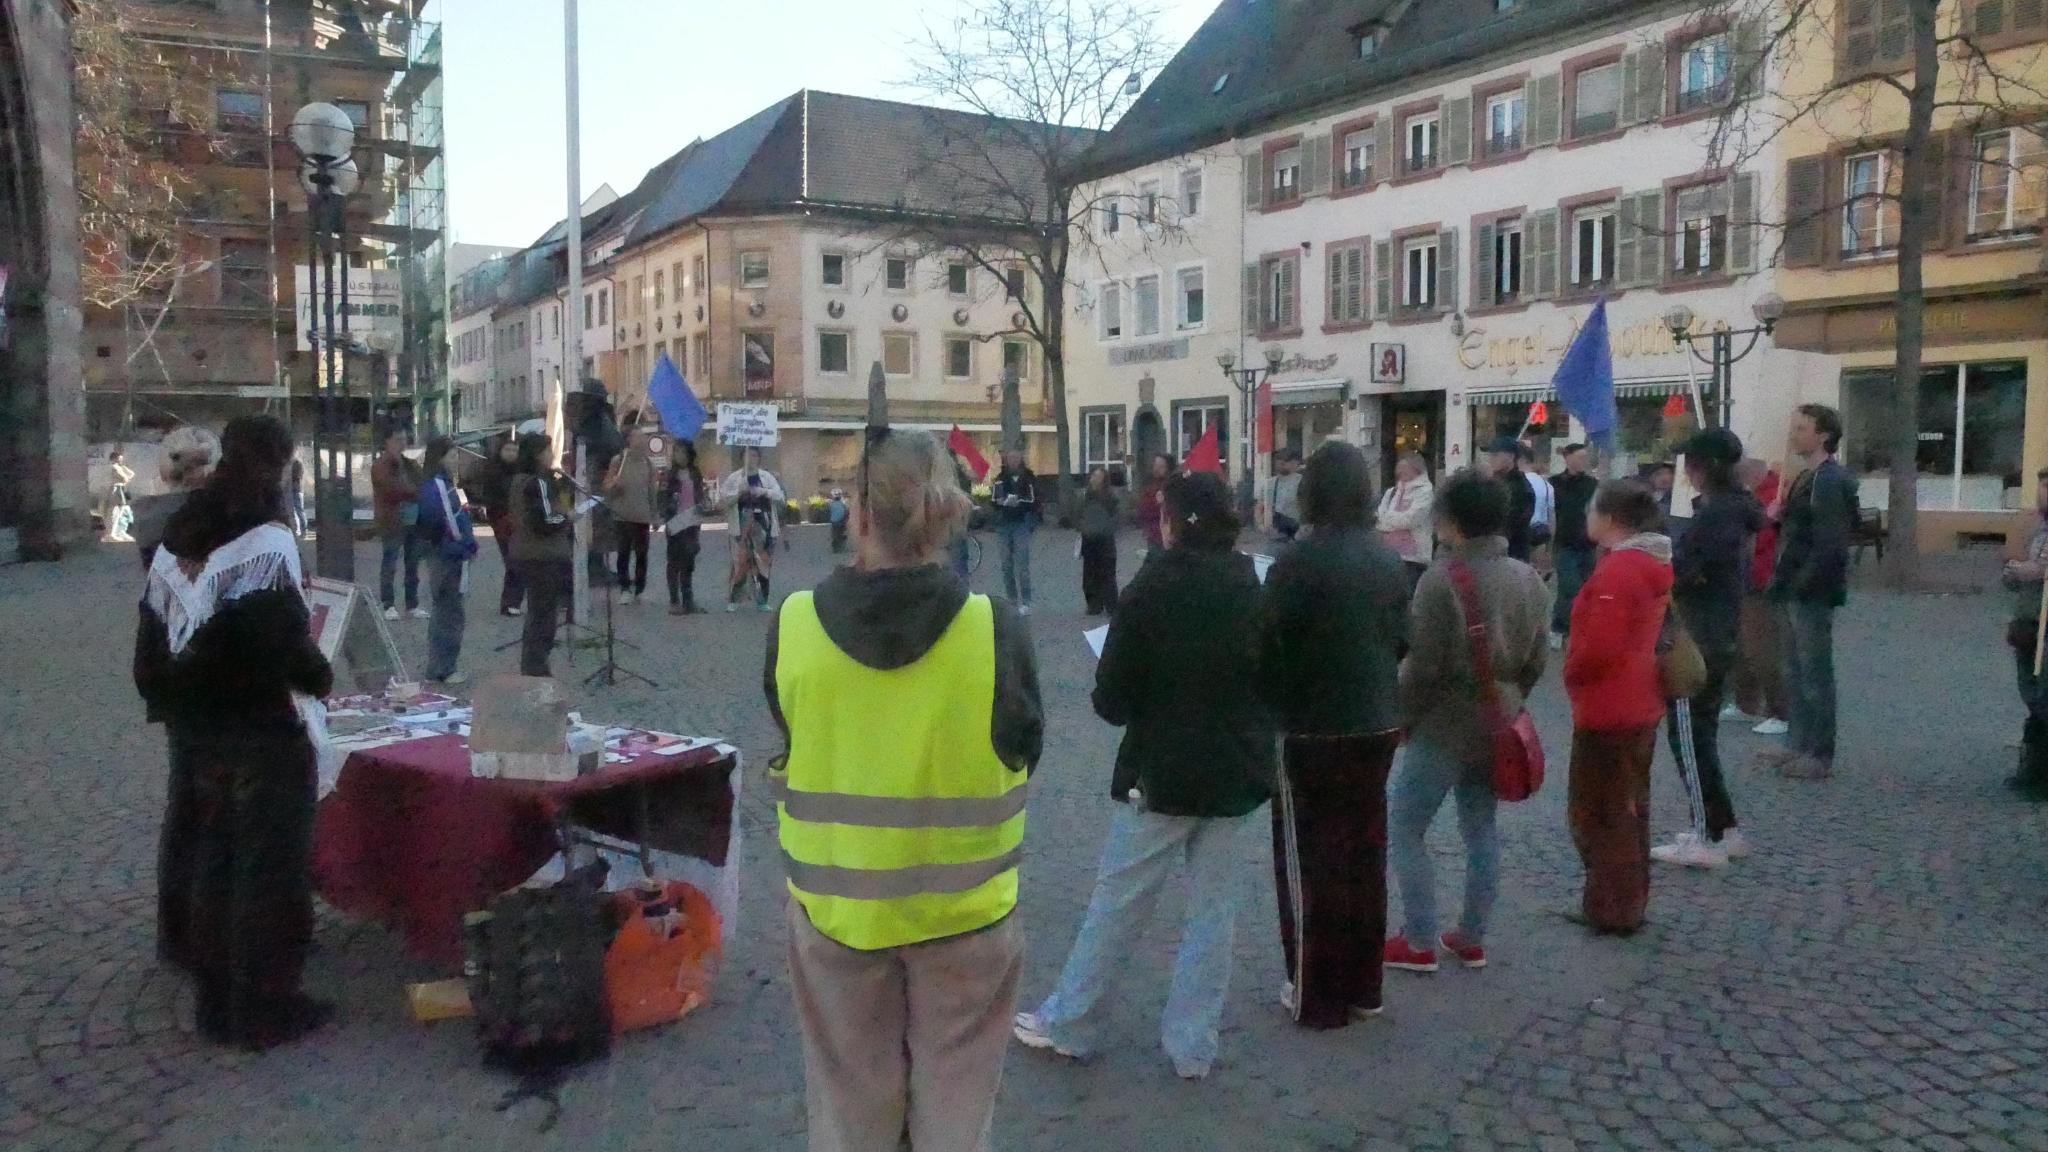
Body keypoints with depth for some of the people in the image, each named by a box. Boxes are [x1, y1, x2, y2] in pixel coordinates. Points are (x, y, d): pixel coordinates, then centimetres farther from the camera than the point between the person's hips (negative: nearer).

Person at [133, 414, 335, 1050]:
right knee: (267, 864, 0)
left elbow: (152, 640, 12)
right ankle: (261, 1008, 6)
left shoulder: (177, 540, 8)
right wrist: (319, 676, -4)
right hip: (261, 733, -8)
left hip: (194, 727, 8)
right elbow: (285, 640, -22)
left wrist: (172, 705, 20)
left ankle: (216, 992, 35)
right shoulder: (268, 543, -17)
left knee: (209, 852, 19)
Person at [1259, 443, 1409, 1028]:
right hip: (1377, 723, 6)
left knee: (1311, 861, 6)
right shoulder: (1389, 561, 2)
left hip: (1313, 730, -6)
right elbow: (1401, 641, 10)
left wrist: (1266, 710, 2)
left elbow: (1270, 649, -15)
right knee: (1365, 855, 16)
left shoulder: (1297, 562, -17)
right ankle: (1363, 986, 27)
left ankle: (1317, 996, 14)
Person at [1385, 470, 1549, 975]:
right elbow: (1536, 659, 9)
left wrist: (1400, 716, -6)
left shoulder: (1441, 579, -20)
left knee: (1401, 829, 4)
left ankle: (1420, 943, 7)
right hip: (1498, 725, 7)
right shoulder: (1528, 579, 3)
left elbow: (1422, 666, -19)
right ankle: (1472, 938, 25)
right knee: (1481, 830, 17)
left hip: (1445, 725, -7)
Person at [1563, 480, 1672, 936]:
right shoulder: (1653, 563, 9)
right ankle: (1630, 903, 27)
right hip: (1639, 704, 10)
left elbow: (1598, 646, -26)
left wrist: (1572, 675, -9)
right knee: (1629, 808, 18)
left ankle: (1611, 910, 9)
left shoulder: (1617, 570, -23)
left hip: (1606, 710, -10)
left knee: (1597, 812, 2)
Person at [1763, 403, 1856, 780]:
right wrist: (1780, 519, 2)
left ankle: (1820, 755, 5)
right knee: (1795, 672, 15)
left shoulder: (1831, 481, -16)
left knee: (1815, 674, -2)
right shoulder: (1808, 478, 15)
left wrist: (1801, 585, -20)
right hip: (1794, 592, 10)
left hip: (1811, 594, -10)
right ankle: (1798, 744, 24)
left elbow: (1830, 545, -22)